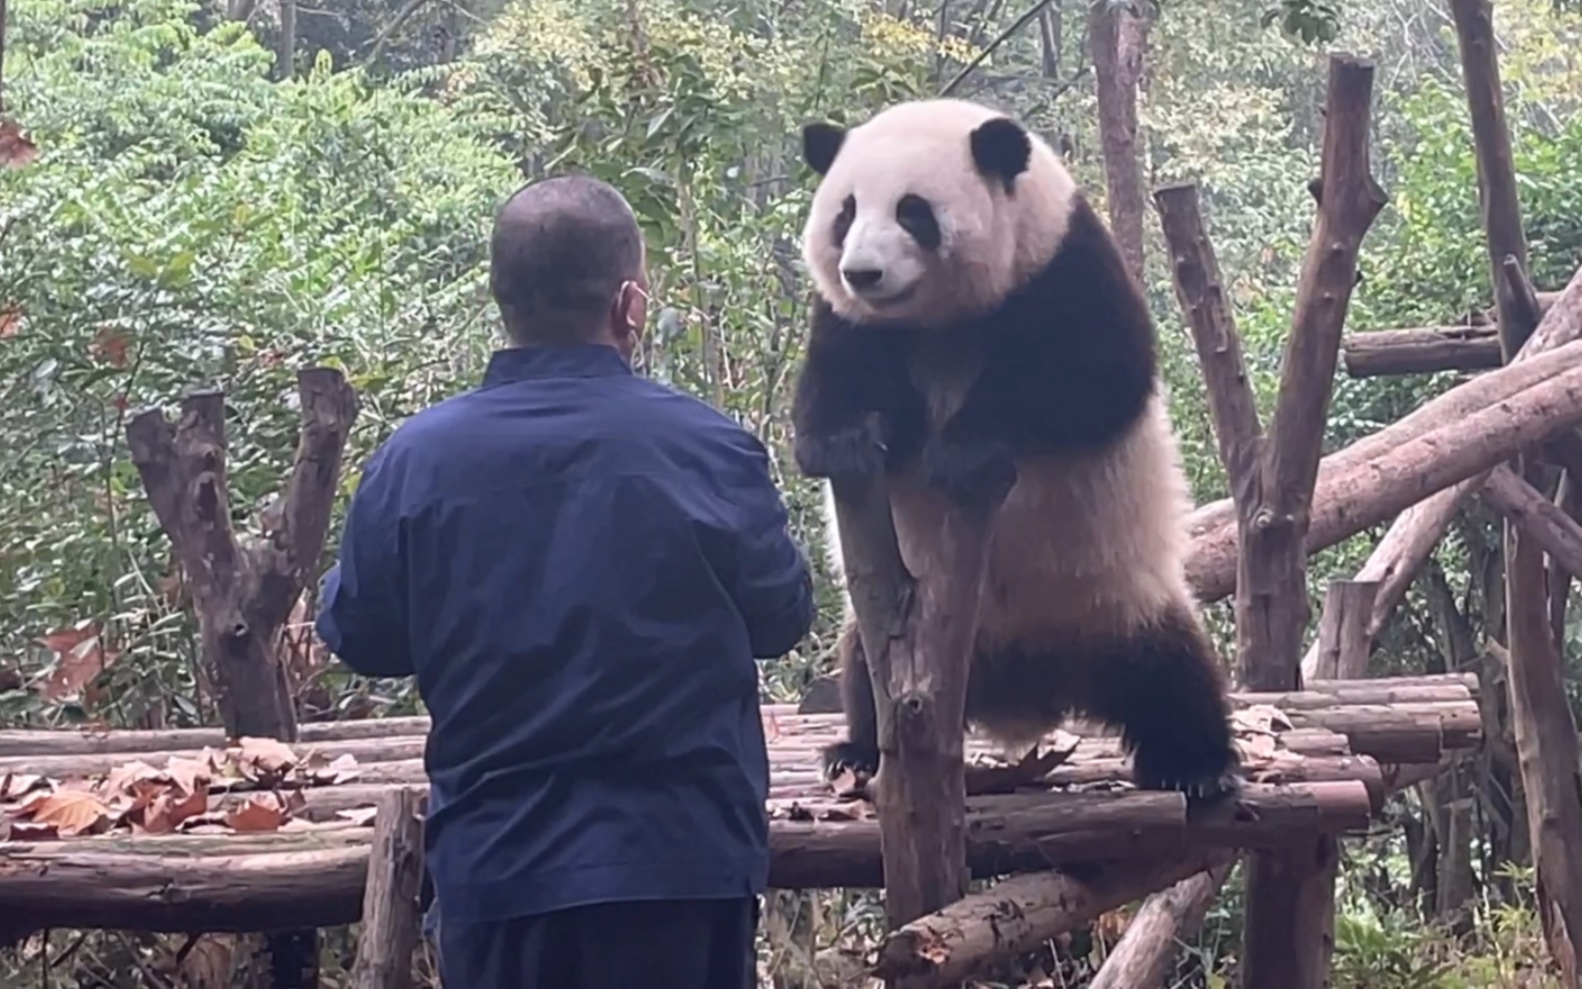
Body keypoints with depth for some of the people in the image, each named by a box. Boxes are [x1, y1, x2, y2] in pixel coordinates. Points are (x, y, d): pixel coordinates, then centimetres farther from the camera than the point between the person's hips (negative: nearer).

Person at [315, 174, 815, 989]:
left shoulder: (415, 457, -7)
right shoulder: (709, 448, -10)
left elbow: (357, 635, 5)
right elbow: (781, 616, 5)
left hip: (496, 865, 1)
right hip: (681, 857, -1)